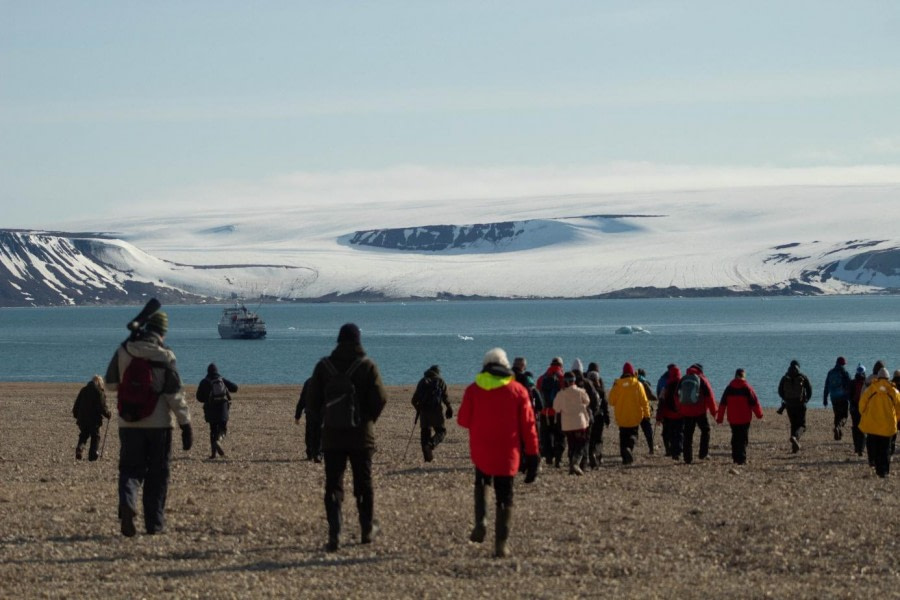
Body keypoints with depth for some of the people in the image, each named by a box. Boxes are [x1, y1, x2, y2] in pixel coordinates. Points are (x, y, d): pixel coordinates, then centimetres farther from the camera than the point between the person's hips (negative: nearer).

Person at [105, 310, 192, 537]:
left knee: (130, 469, 7)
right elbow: (175, 394, -10)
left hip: (128, 423, 2)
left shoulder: (124, 351, 1)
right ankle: (154, 522, 11)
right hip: (158, 423, -2)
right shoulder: (165, 356, -8)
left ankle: (127, 503, -22)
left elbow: (111, 384, 9)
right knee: (157, 474, 10)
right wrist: (186, 424, -6)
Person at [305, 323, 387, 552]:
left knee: (333, 484, 2)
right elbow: (380, 398, -10)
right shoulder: (367, 366, -5)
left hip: (332, 435, 1)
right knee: (363, 483, 12)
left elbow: (313, 399, -1)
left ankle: (334, 533, -10)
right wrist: (369, 419, 7)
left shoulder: (324, 366, 0)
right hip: (361, 435, -1)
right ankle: (367, 529, 21)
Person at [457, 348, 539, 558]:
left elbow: (463, 420, 0)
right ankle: (501, 544, -2)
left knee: (482, 482, 28)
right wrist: (532, 454, 2)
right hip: (507, 453, -1)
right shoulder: (518, 390, -1)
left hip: (480, 449, 1)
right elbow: (527, 424, -2)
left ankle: (480, 522, 5)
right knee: (504, 498, 6)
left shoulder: (474, 389, -1)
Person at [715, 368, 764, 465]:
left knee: (735, 438, 17)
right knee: (744, 439, -1)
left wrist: (719, 418, 10)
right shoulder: (747, 388, -6)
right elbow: (754, 402, -5)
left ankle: (735, 458, 21)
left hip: (732, 419, 3)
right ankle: (742, 459, -12)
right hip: (744, 419, -3)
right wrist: (759, 414, 9)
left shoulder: (729, 388, 4)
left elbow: (722, 404, 5)